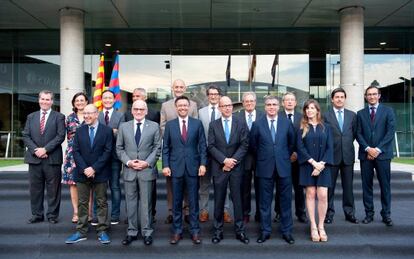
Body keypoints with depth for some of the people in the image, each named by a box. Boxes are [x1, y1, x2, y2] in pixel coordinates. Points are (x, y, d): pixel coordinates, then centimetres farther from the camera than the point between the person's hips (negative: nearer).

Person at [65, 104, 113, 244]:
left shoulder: (106, 130, -2)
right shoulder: (80, 130, 7)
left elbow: (107, 151, -7)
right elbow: (76, 151, 2)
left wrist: (94, 168, -14)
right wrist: (84, 169, -11)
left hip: (100, 173, -2)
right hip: (82, 173, 3)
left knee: (101, 202, 5)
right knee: (82, 203, 8)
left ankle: (102, 231, 13)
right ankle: (81, 232, 16)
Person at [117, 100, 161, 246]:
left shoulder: (154, 126, 3)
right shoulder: (123, 127, 8)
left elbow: (157, 148, 1)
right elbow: (119, 148, 7)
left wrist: (147, 163, -11)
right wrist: (128, 162, -8)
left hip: (147, 170, -2)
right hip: (129, 170, 2)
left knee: (146, 202, 5)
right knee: (131, 203, 9)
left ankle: (147, 232, 16)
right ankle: (132, 232, 20)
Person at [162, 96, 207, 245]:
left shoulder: (197, 124, 4)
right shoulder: (170, 125, 6)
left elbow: (202, 146, 3)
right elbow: (165, 148, 5)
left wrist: (203, 164, -5)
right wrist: (165, 165, -4)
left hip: (193, 167, -1)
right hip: (175, 167, 1)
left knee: (193, 201, 6)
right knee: (176, 202, 8)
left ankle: (195, 231, 17)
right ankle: (177, 231, 19)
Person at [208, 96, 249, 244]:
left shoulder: (240, 125, 5)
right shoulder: (213, 125, 5)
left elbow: (244, 145, -1)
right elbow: (211, 146, -2)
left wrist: (233, 160, -12)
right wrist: (224, 160, -13)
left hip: (236, 167, 0)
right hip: (219, 168, 0)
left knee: (237, 199, 4)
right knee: (219, 200, 6)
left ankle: (240, 231, 14)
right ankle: (218, 231, 16)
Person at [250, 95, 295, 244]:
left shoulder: (286, 123, 2)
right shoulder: (257, 124, -2)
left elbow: (292, 142, 14)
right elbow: (253, 144, 8)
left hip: (283, 166, 1)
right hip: (265, 167, -1)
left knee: (286, 200, 7)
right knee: (265, 201, 7)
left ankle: (286, 231, 19)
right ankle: (265, 231, 19)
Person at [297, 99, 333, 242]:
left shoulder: (326, 127, 9)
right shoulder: (302, 128, 6)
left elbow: (330, 147, 2)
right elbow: (300, 147, -3)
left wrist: (321, 164, -11)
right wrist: (313, 162, -13)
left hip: (323, 166, 1)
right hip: (307, 165, 0)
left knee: (323, 196, -5)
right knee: (310, 194, 0)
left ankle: (321, 226, 7)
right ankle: (313, 227, 7)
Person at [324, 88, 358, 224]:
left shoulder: (352, 115, 8)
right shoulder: (325, 116, -2)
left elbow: (354, 133, 15)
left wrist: (347, 143, 6)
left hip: (348, 155, 3)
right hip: (332, 155, -3)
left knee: (348, 186, 9)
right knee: (329, 186, 5)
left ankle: (349, 213, 20)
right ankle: (329, 213, 16)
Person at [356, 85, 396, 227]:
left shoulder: (388, 111, 6)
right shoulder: (360, 113, 11)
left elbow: (390, 132, -2)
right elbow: (358, 134, 5)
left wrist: (378, 149, -10)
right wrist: (368, 148, -9)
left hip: (382, 153, -2)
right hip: (366, 154, 2)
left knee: (385, 185, 1)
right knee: (366, 185, 4)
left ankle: (386, 214, 11)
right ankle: (369, 213, 12)